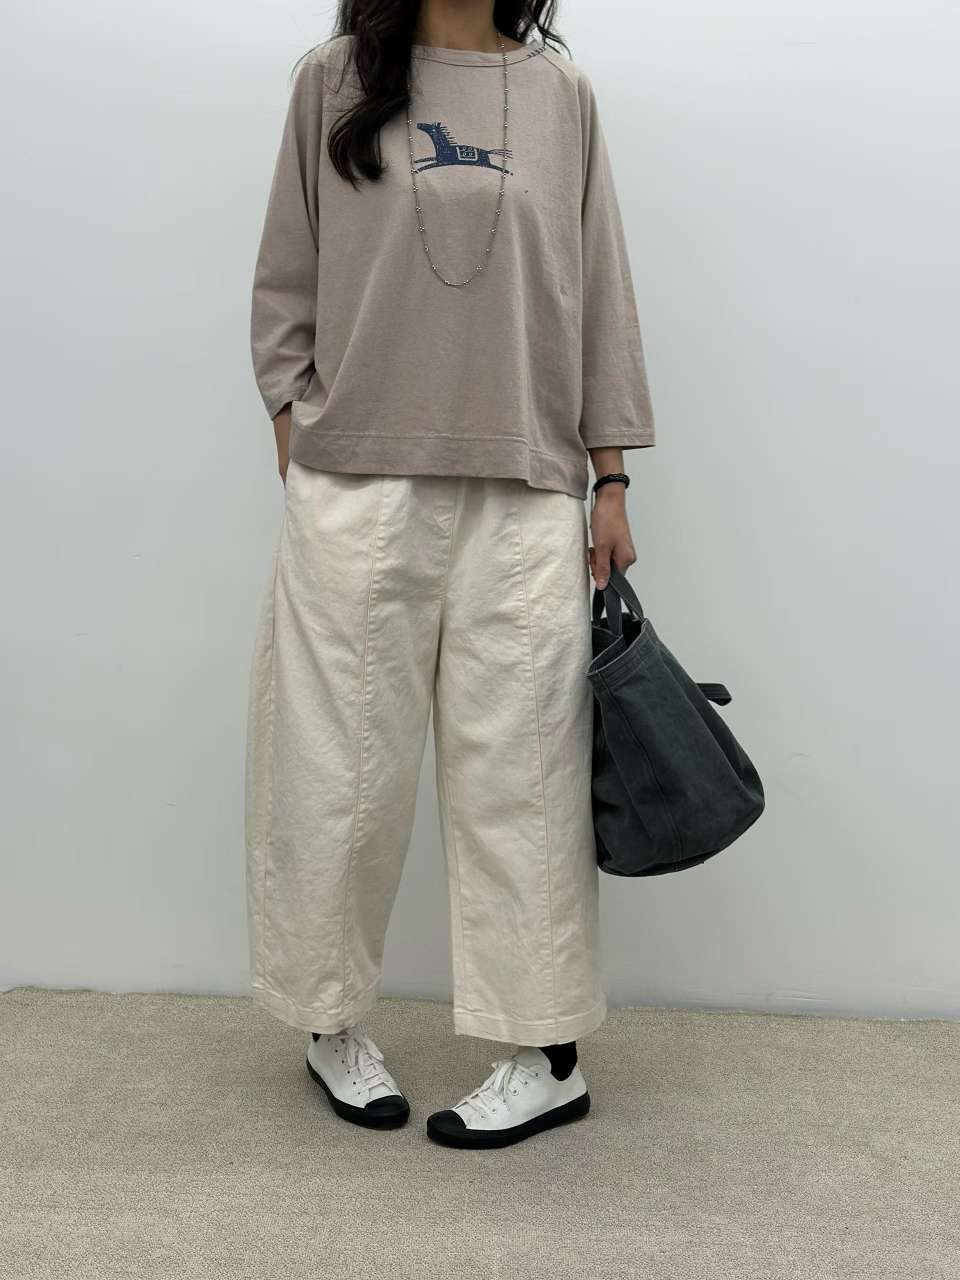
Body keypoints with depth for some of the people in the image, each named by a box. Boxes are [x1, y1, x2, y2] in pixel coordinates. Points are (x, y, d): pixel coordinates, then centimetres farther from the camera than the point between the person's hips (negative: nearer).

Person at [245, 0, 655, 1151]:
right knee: (346, 767, 3)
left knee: (519, 770, 2)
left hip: (527, 497, 1)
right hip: (357, 487, 0)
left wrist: (612, 480, 7)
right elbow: (284, 280, 11)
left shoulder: (562, 94, 13)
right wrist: (294, 430, 2)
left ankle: (548, 1057, 13)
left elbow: (601, 292, 11)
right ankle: (332, 1024, 23)